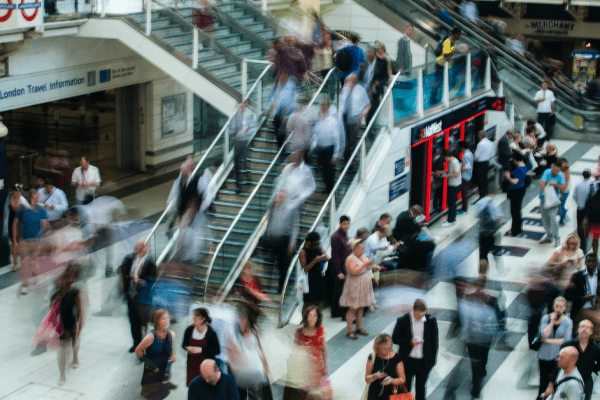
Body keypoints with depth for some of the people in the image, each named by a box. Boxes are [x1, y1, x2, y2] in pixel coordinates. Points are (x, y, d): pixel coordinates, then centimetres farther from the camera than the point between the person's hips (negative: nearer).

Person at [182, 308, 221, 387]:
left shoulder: (211, 333, -14)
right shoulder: (189, 330, -2)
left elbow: (217, 350, -11)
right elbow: (184, 344, 13)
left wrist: (201, 350, -19)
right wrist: (188, 348, -11)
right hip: (192, 364, 4)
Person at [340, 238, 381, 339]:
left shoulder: (363, 257, 9)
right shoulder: (350, 259, -17)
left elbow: (367, 267, 25)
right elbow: (353, 271, -30)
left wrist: (374, 267, 5)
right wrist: (365, 264, -29)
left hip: (364, 287, 8)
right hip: (354, 288, -8)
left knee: (360, 308, 14)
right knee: (352, 309, -3)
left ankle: (359, 328, 24)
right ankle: (349, 331, 1)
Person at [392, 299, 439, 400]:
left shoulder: (431, 320, -8)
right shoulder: (403, 321, -13)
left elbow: (435, 340, 2)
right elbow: (394, 339, -6)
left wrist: (433, 359, 1)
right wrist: (409, 342, -21)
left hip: (424, 361, 2)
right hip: (408, 361, -2)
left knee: (421, 388, 17)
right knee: (405, 389, 10)